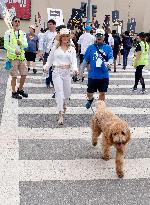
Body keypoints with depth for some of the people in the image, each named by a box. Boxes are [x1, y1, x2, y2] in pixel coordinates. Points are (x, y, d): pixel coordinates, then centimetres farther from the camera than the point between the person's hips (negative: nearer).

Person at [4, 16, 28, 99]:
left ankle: (20, 89, 26)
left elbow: (26, 45, 6)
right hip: (13, 57, -5)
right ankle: (14, 92, 14)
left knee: (24, 74, 6)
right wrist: (14, 51, -21)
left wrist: (21, 43, -16)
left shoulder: (22, 33, 11)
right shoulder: (8, 32, -3)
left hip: (21, 56, 5)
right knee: (14, 76, 0)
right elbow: (6, 45, -8)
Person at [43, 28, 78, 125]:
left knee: (67, 93, 10)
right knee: (59, 92, -12)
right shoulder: (55, 48, 5)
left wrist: (75, 69, -20)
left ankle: (64, 105, 42)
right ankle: (61, 114, -13)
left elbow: (74, 61, -2)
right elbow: (50, 60, 11)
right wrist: (46, 67, -3)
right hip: (57, 72, -2)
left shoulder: (72, 49, 7)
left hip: (67, 72, 3)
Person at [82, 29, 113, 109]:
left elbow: (111, 59, -8)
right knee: (89, 93, 8)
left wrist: (108, 63, -31)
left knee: (102, 93, 9)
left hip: (104, 75, 0)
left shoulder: (108, 47, 1)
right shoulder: (91, 47, 3)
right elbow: (85, 60, 9)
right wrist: (82, 71, 11)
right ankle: (90, 99, 43)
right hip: (92, 75, 0)